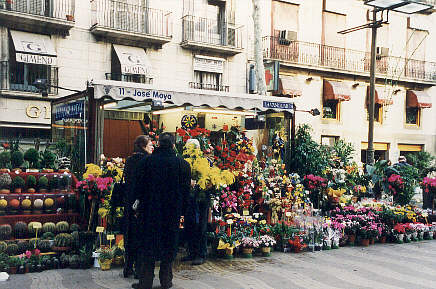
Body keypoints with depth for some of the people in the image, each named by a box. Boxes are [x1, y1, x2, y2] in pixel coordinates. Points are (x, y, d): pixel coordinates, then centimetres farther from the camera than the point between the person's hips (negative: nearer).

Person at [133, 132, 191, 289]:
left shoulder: (147, 161, -7)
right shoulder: (183, 164, -5)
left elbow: (140, 186, -2)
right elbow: (186, 190, -1)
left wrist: (139, 205, 9)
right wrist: (180, 210, 7)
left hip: (150, 210, -1)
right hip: (172, 212, 1)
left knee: (148, 244, 8)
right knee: (169, 245, 12)